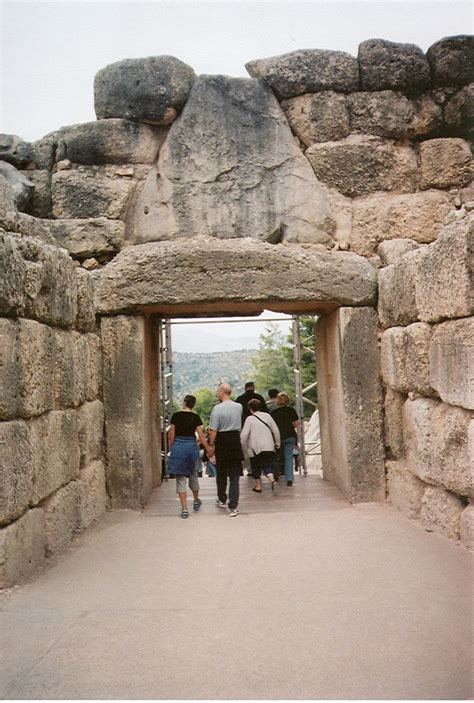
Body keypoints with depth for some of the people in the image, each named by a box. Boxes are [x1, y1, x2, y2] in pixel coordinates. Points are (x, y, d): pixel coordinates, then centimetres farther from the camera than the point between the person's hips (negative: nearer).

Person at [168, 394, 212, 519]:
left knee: (180, 479, 3)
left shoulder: (175, 416, -3)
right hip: (192, 446, 2)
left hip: (178, 446, -2)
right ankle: (196, 500, 40)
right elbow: (201, 436, -4)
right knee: (193, 475, 22)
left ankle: (184, 509, -2)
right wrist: (209, 450, 3)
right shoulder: (195, 417, -3)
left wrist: (172, 448, 13)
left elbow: (171, 435, -1)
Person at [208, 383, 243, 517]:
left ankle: (222, 500, 34)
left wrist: (211, 445, -6)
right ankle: (233, 506, -1)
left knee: (221, 472, 17)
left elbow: (213, 429, -15)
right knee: (235, 474, 4)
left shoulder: (217, 408, -14)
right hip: (236, 439, 3)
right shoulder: (239, 407, 0)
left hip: (222, 441, -2)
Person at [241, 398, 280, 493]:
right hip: (269, 447, 3)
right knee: (268, 465, 7)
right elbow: (276, 430, 9)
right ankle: (272, 479, -17)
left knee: (256, 467, 12)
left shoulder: (250, 419, -7)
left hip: (255, 447, -3)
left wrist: (244, 447, 0)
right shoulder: (267, 416, 6)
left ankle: (258, 486, 18)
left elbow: (244, 435, -11)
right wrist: (277, 443, 19)